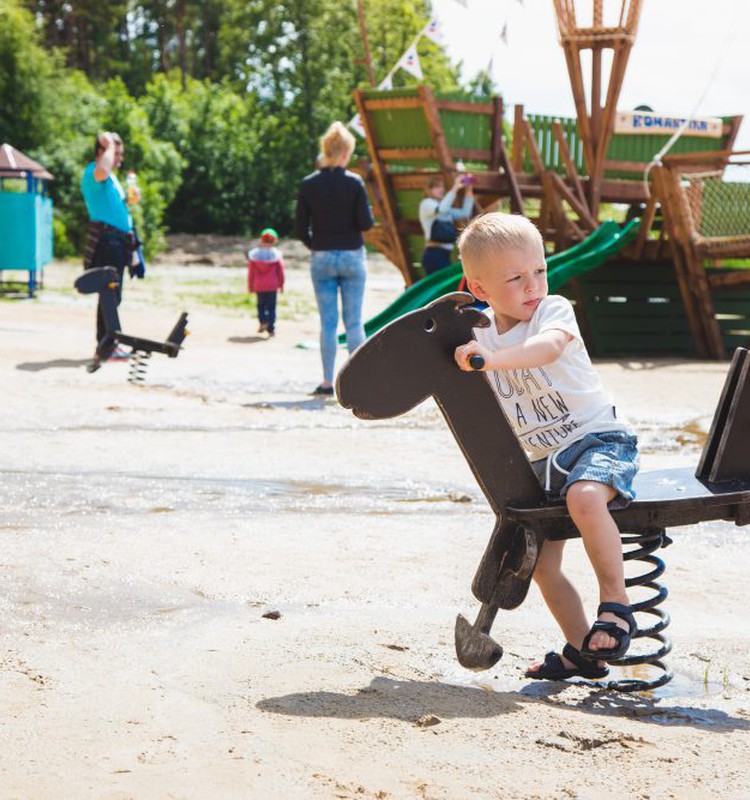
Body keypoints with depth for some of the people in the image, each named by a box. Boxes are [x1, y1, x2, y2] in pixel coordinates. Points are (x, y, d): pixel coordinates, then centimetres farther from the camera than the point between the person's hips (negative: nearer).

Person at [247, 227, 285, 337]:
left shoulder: (254, 254, -1)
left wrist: (250, 286, 11)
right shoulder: (277, 254, -5)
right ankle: (271, 329, 0)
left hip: (258, 286, 1)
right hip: (272, 286, -1)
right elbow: (280, 271, -1)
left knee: (261, 304, 17)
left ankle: (263, 321, -4)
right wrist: (281, 285, 10)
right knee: (271, 307, 4)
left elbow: (251, 272, 2)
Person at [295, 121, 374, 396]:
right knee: (354, 321, 4)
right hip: (352, 257, -1)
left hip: (322, 259, 1)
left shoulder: (308, 185, -3)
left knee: (328, 322, 4)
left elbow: (300, 229, -2)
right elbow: (366, 223, -10)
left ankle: (328, 382, 3)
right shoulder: (354, 182, -9)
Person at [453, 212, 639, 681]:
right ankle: (582, 651, 21)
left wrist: (493, 358, -51)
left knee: (584, 496, -38)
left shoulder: (554, 309, -12)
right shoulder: (478, 332, 5)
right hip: (544, 460, 7)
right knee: (541, 563, 4)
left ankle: (616, 601, -23)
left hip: (600, 437, -6)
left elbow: (548, 347, -36)